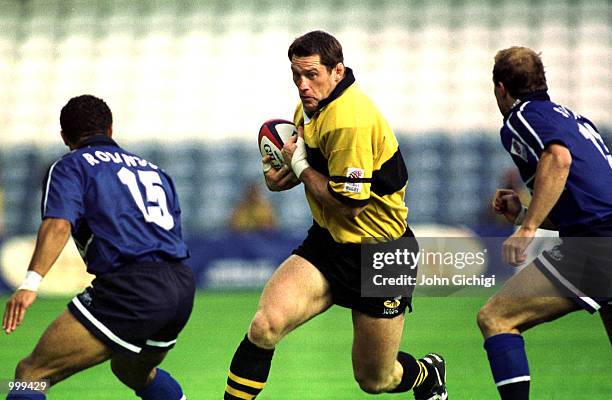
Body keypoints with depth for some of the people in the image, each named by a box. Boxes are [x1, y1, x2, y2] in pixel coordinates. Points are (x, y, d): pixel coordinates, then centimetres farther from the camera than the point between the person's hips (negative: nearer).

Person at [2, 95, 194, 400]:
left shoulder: (71, 166, 7)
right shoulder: (152, 169, 27)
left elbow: (58, 225, -11)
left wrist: (31, 282, -21)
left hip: (131, 288, -7)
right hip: (184, 285, 7)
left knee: (30, 373, -7)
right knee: (135, 372, 35)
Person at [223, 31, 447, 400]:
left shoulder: (350, 121, -26)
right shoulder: (311, 106, 3)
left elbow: (349, 204, -24)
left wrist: (301, 166, -13)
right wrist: (286, 172, 1)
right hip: (327, 242, 7)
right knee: (265, 325, -21)